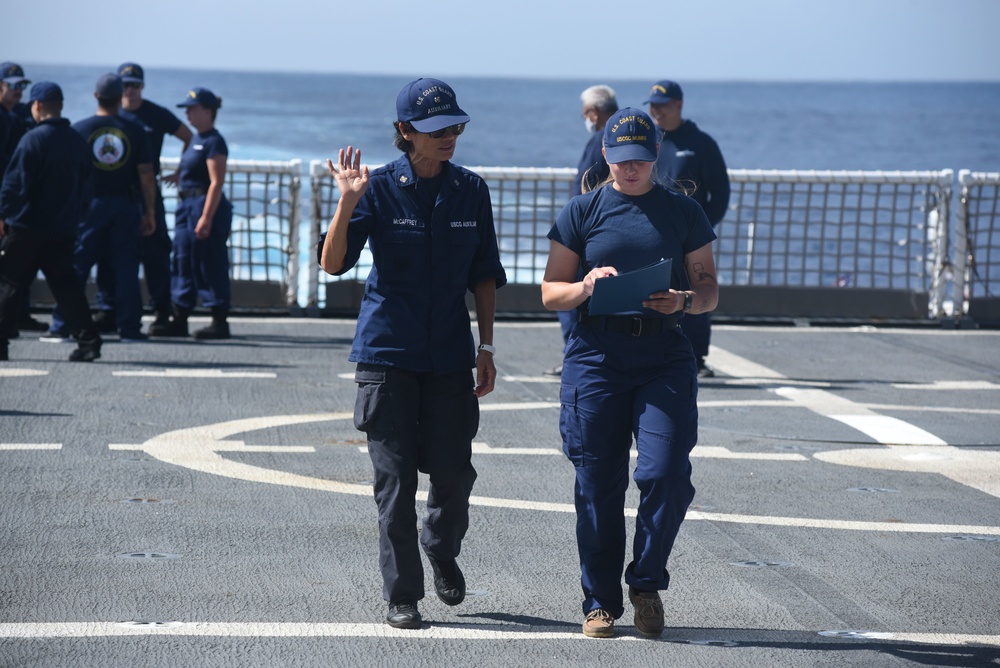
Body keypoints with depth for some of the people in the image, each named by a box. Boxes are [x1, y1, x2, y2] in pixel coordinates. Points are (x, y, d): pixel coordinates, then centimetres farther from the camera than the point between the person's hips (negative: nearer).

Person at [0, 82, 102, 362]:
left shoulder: (34, 139, -12)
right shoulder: (78, 142, 8)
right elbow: (84, 185, 14)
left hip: (27, 228, -6)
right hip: (64, 230, 6)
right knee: (66, 284, 7)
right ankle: (88, 341, -1)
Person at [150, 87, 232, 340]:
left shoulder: (214, 143, -13)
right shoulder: (195, 140, 16)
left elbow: (216, 183, -18)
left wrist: (206, 218, -23)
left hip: (206, 206, -10)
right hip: (186, 206, 10)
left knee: (211, 267, -5)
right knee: (183, 264, 10)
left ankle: (220, 323, 0)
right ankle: (179, 320, 14)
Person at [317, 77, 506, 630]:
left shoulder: (471, 191, 5)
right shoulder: (379, 189, -5)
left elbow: (483, 274, 12)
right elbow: (333, 263, -11)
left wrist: (486, 346, 7)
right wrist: (347, 202, -25)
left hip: (450, 355, 3)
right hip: (387, 352, -3)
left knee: (454, 474, 2)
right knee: (395, 479, -2)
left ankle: (442, 550, 33)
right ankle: (401, 595, 9)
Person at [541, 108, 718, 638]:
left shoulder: (683, 212, 11)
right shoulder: (582, 212, 8)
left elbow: (709, 289, 13)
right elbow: (550, 292, 8)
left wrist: (683, 300, -10)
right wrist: (588, 285, -13)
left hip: (665, 355, 0)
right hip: (597, 352, 0)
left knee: (666, 472, -12)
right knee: (598, 484, 1)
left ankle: (646, 583, 8)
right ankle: (600, 602, 12)